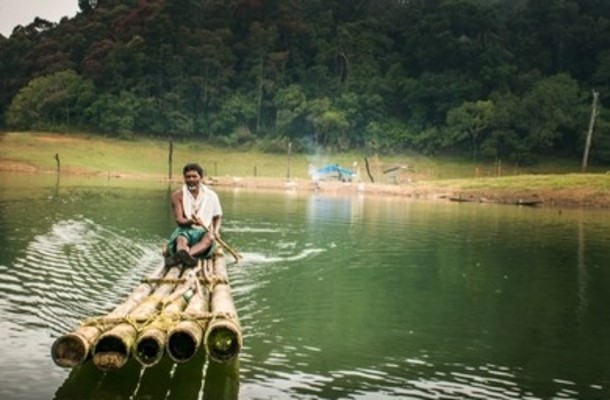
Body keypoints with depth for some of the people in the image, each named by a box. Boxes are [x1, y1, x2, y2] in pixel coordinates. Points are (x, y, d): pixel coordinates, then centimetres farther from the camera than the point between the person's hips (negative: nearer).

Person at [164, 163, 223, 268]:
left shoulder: (211, 195, 7)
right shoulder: (178, 195, 1)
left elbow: (217, 217, 14)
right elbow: (179, 220, -7)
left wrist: (216, 230, -8)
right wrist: (191, 221, -30)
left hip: (203, 231, 0)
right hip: (185, 230, 0)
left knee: (210, 237, -35)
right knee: (181, 239, -36)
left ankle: (180, 257, -61)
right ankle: (187, 256, -71)